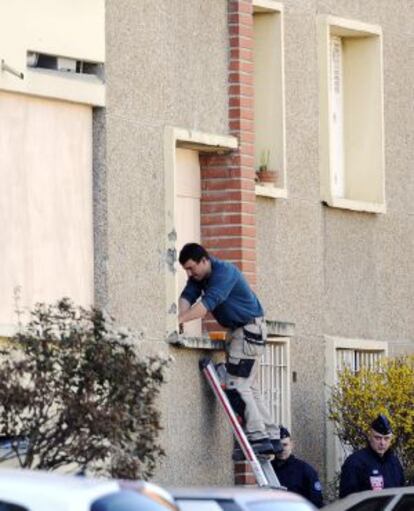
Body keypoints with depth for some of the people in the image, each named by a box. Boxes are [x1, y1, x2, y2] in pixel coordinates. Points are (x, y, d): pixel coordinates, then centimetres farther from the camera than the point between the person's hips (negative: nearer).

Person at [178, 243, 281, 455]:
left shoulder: (224, 272, -22)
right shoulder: (198, 276, 7)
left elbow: (208, 302, -32)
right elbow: (187, 296, -5)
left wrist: (179, 320, -39)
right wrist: (180, 315, -26)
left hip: (250, 329, -10)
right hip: (240, 331, 10)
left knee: (237, 385, -14)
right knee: (248, 388, 12)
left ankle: (258, 438, -15)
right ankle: (271, 437, 15)